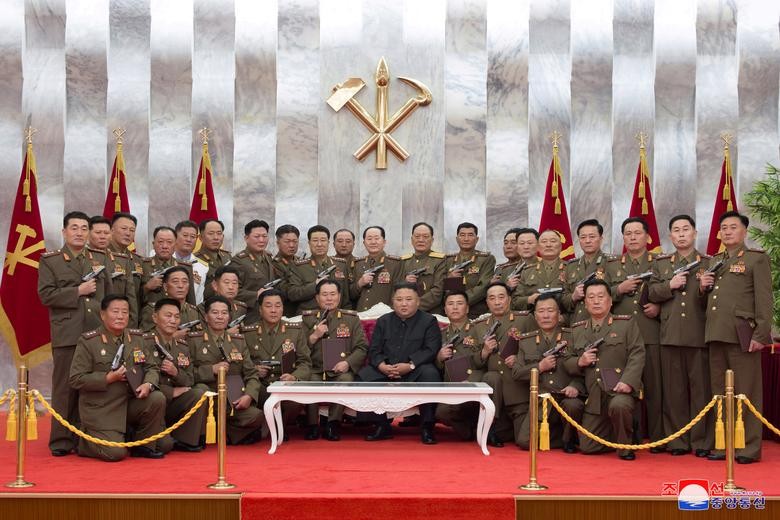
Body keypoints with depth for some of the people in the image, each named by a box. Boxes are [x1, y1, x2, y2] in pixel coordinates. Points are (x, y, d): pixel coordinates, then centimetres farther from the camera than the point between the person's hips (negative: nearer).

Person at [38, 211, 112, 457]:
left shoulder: (100, 258, 17)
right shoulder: (49, 261, 5)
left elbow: (110, 293, 16)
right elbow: (46, 295, -5)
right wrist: (78, 292, -10)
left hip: (97, 332, 3)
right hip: (67, 334, -3)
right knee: (66, 387, -1)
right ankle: (61, 441, 6)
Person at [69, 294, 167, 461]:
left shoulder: (136, 338, 7)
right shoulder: (88, 341, -8)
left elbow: (151, 367, 9)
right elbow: (76, 380, -10)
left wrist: (148, 384, -15)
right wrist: (109, 378, -20)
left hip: (132, 403, 5)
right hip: (101, 410, -5)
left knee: (157, 399, -22)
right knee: (116, 453, -19)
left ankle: (144, 446, -1)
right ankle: (85, 441, 15)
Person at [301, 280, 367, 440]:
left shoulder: (351, 318, 13)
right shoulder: (307, 318, 13)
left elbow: (362, 348, 7)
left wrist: (348, 362, -10)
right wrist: (314, 336, -10)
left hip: (341, 369, 0)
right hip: (315, 369, 0)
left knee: (346, 380, -33)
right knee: (310, 381, -32)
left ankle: (333, 425, -19)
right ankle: (312, 426, -15)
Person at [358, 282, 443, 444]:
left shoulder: (429, 321, 5)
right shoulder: (383, 321, 16)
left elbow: (431, 350, -8)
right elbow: (374, 350, 8)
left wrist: (410, 365, -22)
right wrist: (382, 365, -15)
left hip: (415, 372, -3)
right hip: (386, 371, 3)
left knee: (430, 374, -35)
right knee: (363, 376, -23)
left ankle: (427, 427, -20)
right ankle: (382, 426, -8)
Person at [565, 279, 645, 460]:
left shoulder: (626, 323, 3)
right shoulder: (578, 330, 13)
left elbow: (637, 354, -6)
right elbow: (567, 362, 16)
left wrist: (628, 381, -21)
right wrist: (580, 362, -7)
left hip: (620, 389, -4)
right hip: (594, 395, 4)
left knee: (618, 405, -39)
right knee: (587, 447, 0)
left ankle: (625, 445, -11)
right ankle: (615, 436, 31)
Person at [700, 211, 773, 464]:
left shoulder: (757, 258, 2)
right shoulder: (713, 261, 20)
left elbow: (764, 299, -5)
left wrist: (761, 335, -14)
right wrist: (703, 287, 5)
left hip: (742, 335, -6)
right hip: (716, 334, 6)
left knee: (746, 392, -4)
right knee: (720, 392, 8)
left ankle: (749, 447, 1)